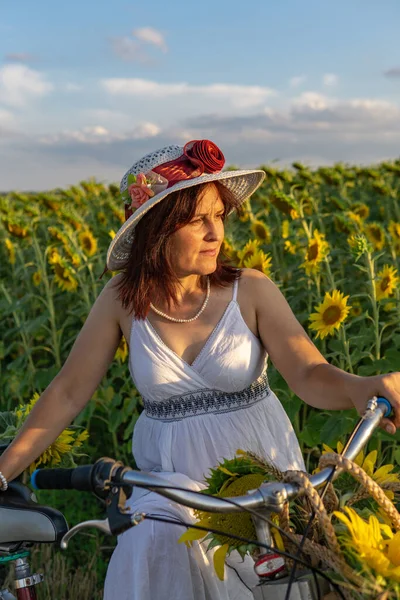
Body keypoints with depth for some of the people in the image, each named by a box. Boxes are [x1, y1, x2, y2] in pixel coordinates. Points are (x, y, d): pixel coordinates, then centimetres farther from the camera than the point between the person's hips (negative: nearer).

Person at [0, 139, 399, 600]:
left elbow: (310, 374, -19)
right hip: (170, 476, 0)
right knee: (155, 546, -27)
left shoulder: (251, 289, -10)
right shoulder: (121, 300, -7)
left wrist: (358, 388, -42)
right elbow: (67, 393, -1)